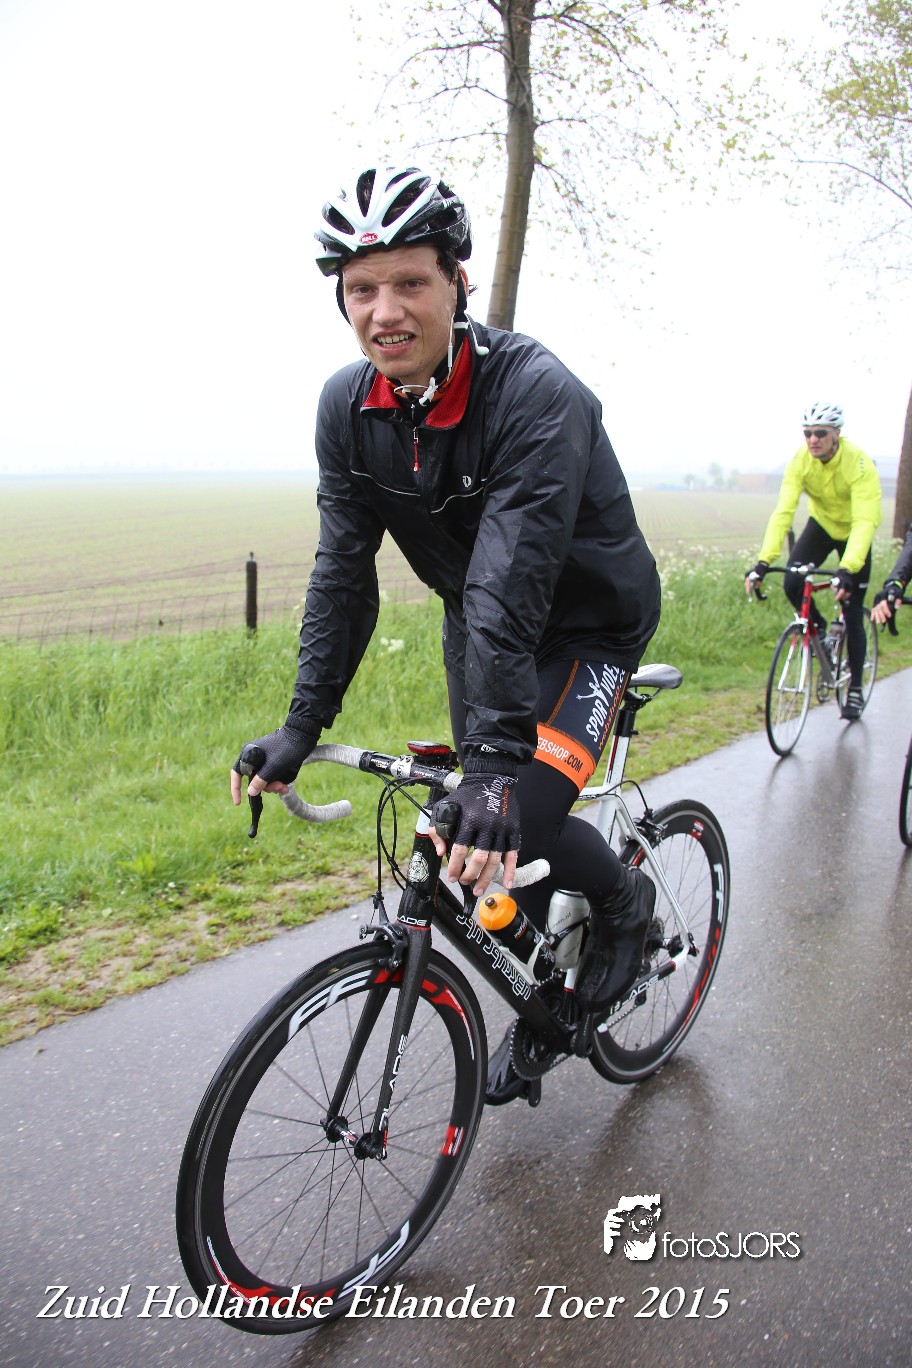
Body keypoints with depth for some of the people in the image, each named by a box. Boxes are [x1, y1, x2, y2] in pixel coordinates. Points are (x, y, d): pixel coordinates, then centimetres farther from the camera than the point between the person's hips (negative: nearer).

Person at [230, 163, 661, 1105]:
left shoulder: (536, 393, -31)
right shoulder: (348, 407, -12)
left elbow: (514, 582, -40)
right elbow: (343, 571, -10)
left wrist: (496, 758, -45)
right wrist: (301, 726, -15)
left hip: (590, 622, -5)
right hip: (478, 623, 6)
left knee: (516, 816, -20)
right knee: (477, 843, 7)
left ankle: (625, 901, 14)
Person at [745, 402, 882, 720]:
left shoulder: (860, 464, -32)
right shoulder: (801, 460, -23)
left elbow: (865, 522, -40)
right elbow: (783, 511, -30)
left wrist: (847, 570, -54)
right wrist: (763, 561, -42)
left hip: (853, 533, -3)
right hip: (821, 525, 3)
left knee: (853, 615, -3)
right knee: (791, 583, -22)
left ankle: (855, 689, 11)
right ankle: (818, 626, 10)